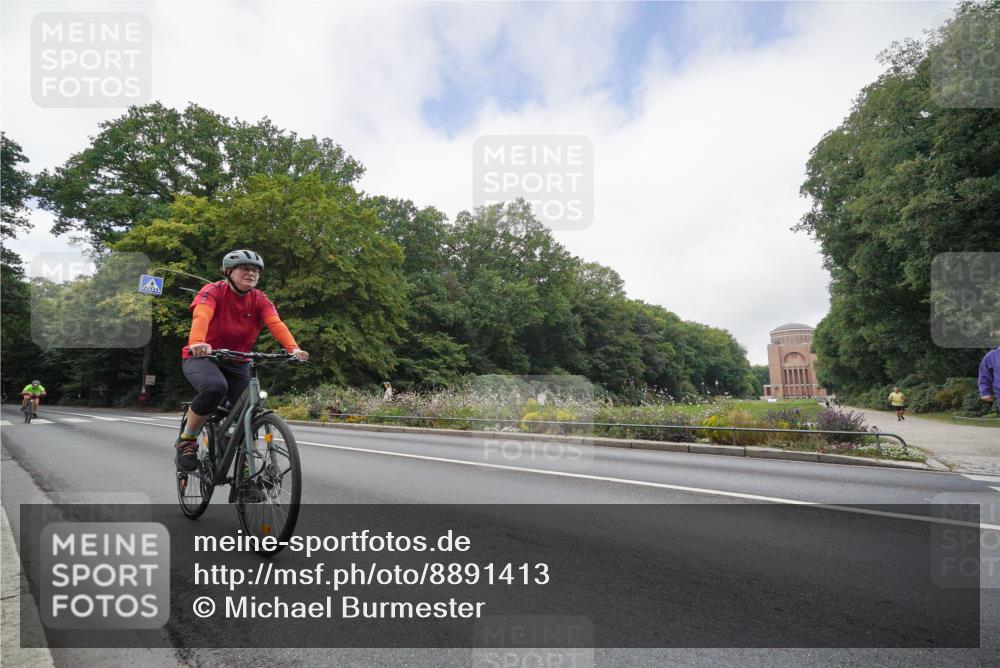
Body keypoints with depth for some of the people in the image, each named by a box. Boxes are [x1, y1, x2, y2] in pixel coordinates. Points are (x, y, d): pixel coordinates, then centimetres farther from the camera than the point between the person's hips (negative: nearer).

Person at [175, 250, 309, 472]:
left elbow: (276, 324, -22)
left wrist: (293, 348, -41)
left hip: (237, 364, 4)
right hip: (202, 357, -4)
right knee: (215, 387, -36)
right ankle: (186, 440, -12)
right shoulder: (213, 291, -13)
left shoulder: (260, 300, -4)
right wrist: (197, 343, -54)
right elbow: (201, 316, -32)